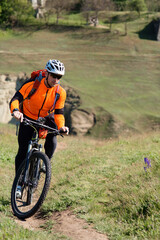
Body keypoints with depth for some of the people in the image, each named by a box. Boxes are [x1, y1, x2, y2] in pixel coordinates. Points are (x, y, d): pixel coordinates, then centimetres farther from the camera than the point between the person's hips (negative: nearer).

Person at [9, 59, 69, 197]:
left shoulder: (60, 92, -16)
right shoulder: (32, 84, -25)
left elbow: (59, 112, -13)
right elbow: (16, 99, -29)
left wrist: (61, 126, -32)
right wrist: (15, 110, -51)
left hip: (46, 119, 1)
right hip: (28, 118, -1)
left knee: (52, 142, -27)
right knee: (23, 152, -7)